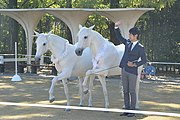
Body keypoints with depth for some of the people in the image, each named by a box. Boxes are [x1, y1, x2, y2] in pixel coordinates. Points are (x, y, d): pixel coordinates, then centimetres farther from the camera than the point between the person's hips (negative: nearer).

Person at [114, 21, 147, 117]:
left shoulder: (140, 48, -7)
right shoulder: (128, 43, 10)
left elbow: (144, 60, -6)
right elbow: (119, 38, 19)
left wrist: (135, 64, -18)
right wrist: (117, 28, 7)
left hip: (132, 71, -6)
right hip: (124, 70, 6)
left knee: (132, 91, -1)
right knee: (125, 91, 9)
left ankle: (132, 111, 5)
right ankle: (127, 109, 15)